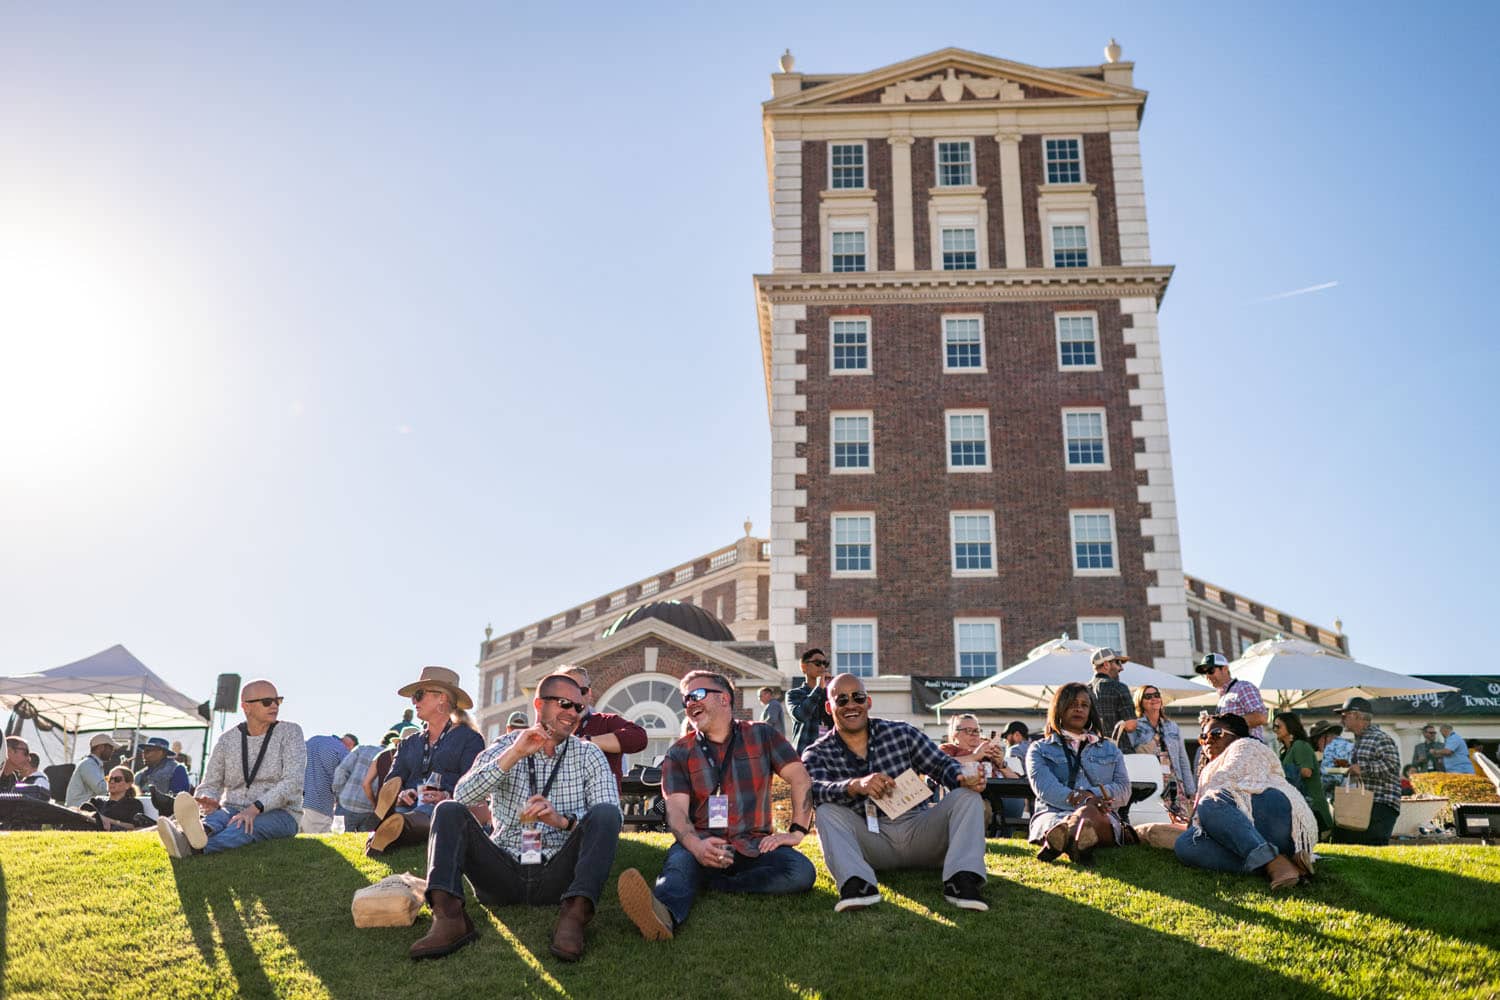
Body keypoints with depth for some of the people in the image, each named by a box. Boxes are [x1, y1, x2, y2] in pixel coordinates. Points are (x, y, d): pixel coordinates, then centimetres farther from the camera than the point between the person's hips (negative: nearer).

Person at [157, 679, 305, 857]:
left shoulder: (290, 732, -2)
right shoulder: (227, 740, 8)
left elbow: (292, 782, -14)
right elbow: (209, 786, 10)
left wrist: (255, 809, -29)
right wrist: (210, 802, -17)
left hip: (279, 814, -3)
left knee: (245, 826, -36)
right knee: (218, 816, -32)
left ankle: (190, 847, -67)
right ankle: (201, 832, -70)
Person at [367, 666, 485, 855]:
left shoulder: (470, 739, 12)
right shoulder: (409, 742, 31)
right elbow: (391, 782, 18)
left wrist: (447, 797, -21)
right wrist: (400, 794, -7)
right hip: (409, 809, 4)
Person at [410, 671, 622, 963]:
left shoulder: (589, 755, 9)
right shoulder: (506, 748, 10)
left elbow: (610, 817, -7)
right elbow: (463, 795, -8)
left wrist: (563, 820, -26)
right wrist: (515, 754, -16)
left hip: (558, 875, -1)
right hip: (504, 872, 1)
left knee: (605, 812, -23)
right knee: (449, 811, -16)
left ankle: (574, 915, -38)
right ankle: (448, 916, -35)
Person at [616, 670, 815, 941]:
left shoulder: (761, 736, 10)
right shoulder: (679, 753, 9)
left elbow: (801, 780, 6)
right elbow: (676, 808, -5)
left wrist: (797, 832, -6)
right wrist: (696, 846, -26)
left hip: (753, 845, 1)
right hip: (701, 844, -1)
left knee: (802, 872, -28)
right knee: (678, 862, -36)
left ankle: (713, 884, -26)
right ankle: (663, 912, -67)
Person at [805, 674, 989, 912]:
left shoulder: (901, 733, 8)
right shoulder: (817, 754, 1)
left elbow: (943, 765, 6)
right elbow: (813, 790, -19)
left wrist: (964, 777, -19)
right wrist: (855, 786, -40)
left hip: (918, 830, 2)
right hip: (869, 843, -2)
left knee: (967, 797, -17)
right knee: (827, 811, -25)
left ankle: (962, 880, -38)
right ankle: (857, 883, -47)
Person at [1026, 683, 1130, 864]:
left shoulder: (1110, 749, 28)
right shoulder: (1040, 749, 19)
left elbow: (1124, 790, 12)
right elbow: (1044, 787, -2)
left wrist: (1091, 794, -10)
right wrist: (1085, 801, -19)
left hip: (1103, 818, 1)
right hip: (1052, 814, -1)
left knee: (1090, 813, -40)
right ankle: (1080, 844, -74)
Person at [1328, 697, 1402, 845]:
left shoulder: (1380, 738, -8)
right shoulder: (1359, 740, 23)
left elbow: (1392, 766, -22)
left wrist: (1362, 768, -25)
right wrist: (1349, 765, 17)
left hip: (1380, 806, -10)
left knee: (1373, 847, -14)